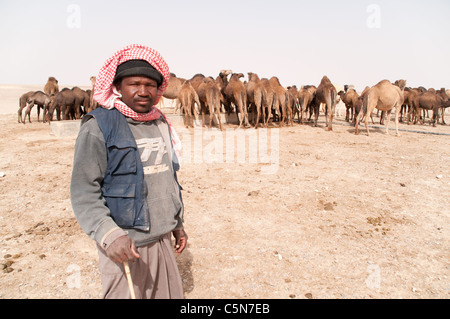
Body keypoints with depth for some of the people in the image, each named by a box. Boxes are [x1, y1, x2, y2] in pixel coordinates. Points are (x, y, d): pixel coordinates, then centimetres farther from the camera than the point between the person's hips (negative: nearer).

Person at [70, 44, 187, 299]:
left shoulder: (161, 123, 9)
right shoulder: (99, 127, -11)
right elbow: (84, 192, -14)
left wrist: (178, 222, 19)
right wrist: (109, 235, -26)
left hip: (162, 238, 7)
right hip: (124, 245, -6)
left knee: (171, 294, 18)